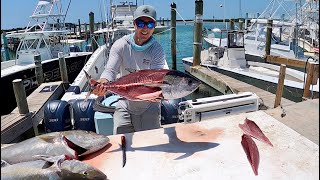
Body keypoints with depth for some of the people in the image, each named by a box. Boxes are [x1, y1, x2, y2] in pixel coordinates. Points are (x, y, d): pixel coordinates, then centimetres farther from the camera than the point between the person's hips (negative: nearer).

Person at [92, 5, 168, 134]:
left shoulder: (157, 50, -11)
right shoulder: (121, 45, -8)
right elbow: (110, 70, -16)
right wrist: (103, 83, -39)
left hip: (149, 107, 0)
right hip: (125, 105, 1)